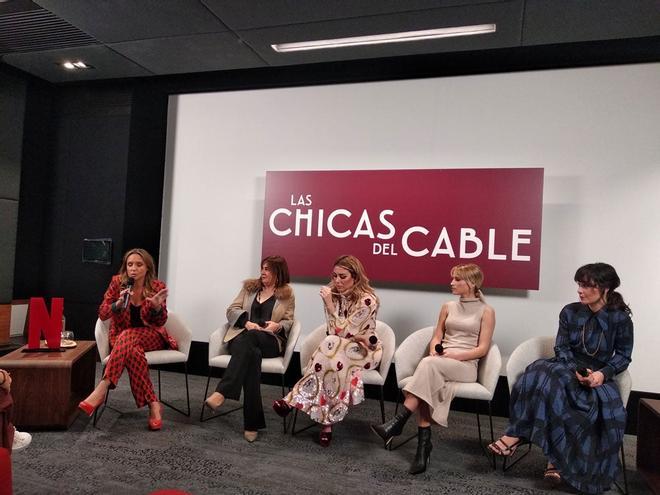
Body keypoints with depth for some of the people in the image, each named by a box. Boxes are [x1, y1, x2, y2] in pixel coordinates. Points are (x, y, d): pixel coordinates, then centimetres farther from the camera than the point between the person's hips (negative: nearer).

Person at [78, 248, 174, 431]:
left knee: (128, 336, -36)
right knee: (134, 352, -36)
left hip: (151, 336, -1)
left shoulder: (157, 287, -6)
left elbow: (160, 322, -5)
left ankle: (101, 390, -42)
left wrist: (157, 306, -28)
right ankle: (153, 405, -35)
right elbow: (102, 314, -4)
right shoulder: (118, 282, -3)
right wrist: (119, 303, -25)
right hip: (122, 337, 1)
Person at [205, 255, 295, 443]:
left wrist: (277, 326, -16)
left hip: (270, 341, -1)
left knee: (250, 337, -38)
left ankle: (222, 392, -45)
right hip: (242, 337, 2)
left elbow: (289, 322, 8)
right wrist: (246, 322, -12)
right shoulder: (249, 287, 17)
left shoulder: (287, 294, 11)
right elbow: (232, 310, 9)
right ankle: (252, 422, -39)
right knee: (252, 352, -37)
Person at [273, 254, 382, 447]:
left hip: (365, 352, -4)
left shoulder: (367, 300, -19)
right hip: (340, 349, 4)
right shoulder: (334, 294, -2)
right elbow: (333, 332, -4)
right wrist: (355, 336, -20)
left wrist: (330, 305, -23)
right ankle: (327, 422, -29)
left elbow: (343, 332, -20)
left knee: (331, 347, -35)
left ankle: (294, 399, -26)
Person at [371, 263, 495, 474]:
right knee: (428, 378, -34)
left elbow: (482, 348, -1)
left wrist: (456, 355, -15)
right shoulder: (448, 307, 19)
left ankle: (398, 421, -35)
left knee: (428, 365, -36)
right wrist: (434, 351, -6)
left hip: (465, 365, -3)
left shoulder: (486, 311, 6)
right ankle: (423, 445, -31)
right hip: (440, 363, 4)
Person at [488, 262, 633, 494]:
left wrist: (603, 373, -17)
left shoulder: (620, 318, -1)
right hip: (568, 368, 1)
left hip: (597, 376, -1)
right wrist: (575, 371, -16)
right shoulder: (570, 312, 5)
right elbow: (561, 348, 3)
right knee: (544, 375, -34)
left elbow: (623, 356, 2)